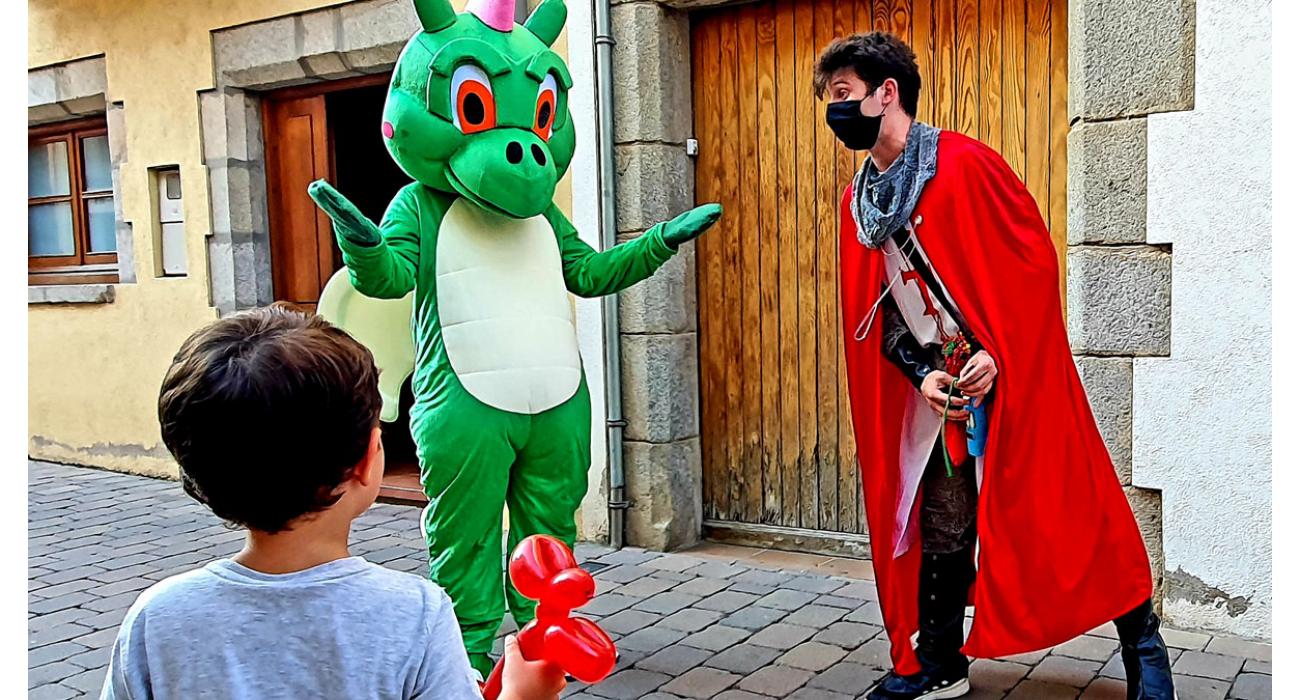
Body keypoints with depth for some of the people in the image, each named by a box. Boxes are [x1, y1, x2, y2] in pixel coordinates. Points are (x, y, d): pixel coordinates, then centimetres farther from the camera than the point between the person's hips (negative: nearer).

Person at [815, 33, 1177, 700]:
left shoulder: (964, 164, -12)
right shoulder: (857, 201, 8)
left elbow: (1035, 261, -12)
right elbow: (875, 311, 10)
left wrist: (999, 353, -19)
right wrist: (920, 375, -4)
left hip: (1012, 375, -5)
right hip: (938, 390, 6)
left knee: (1065, 509, 2)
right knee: (940, 525, 10)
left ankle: (1143, 646, 21)